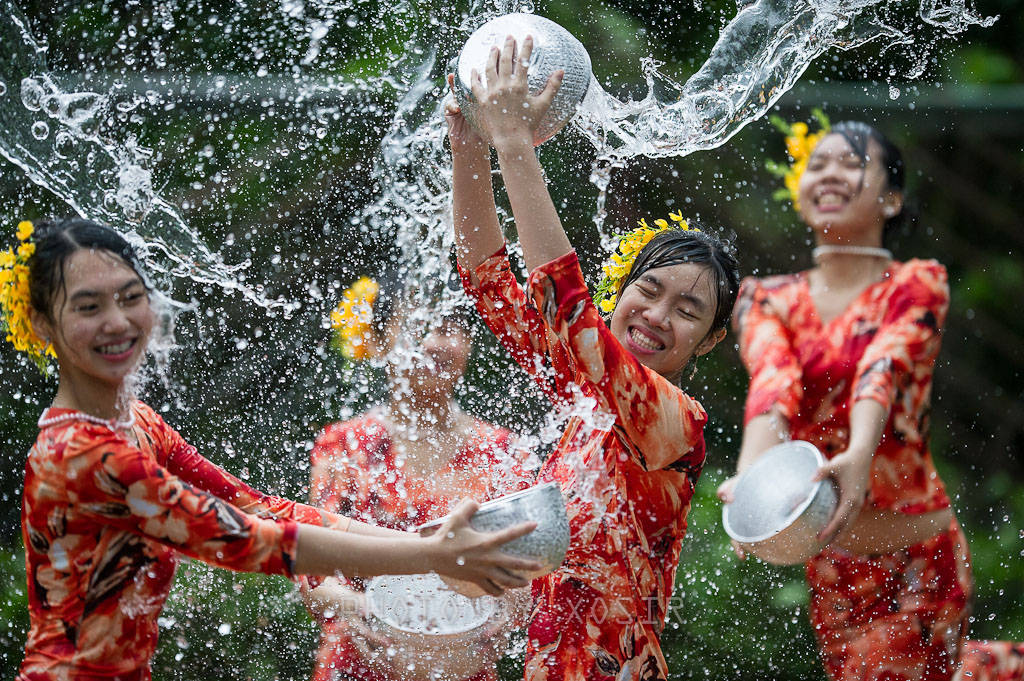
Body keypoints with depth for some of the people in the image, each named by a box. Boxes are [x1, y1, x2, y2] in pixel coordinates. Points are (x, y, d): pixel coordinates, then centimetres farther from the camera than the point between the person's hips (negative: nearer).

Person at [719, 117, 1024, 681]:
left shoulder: (916, 285, -2)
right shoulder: (768, 299, 5)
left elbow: (883, 369, -22)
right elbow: (773, 380, -15)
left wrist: (859, 454, -41)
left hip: (917, 562, -4)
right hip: (827, 565, 4)